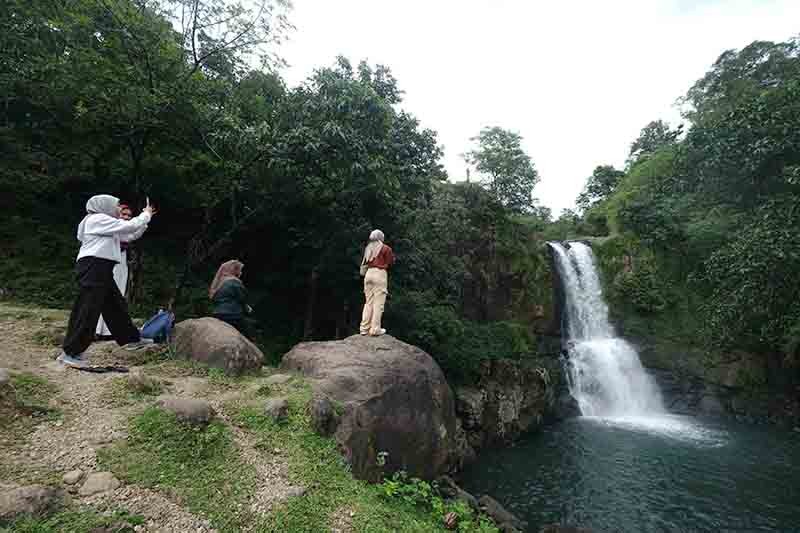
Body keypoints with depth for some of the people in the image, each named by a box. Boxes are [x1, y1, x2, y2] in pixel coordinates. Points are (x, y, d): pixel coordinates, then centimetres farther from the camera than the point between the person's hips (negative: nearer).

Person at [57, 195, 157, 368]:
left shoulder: (103, 223, 23)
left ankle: (131, 339, 26)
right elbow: (130, 227, -14)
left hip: (100, 270, 11)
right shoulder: (99, 219, -8)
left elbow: (126, 234, 27)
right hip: (93, 268, -11)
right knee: (87, 310, -10)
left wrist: (145, 217, 24)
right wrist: (146, 215, 2)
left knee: (116, 305, 16)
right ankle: (69, 352, -4)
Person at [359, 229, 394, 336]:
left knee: (368, 302, 9)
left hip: (368, 273, 6)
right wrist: (392, 255, 19)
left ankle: (364, 328, 9)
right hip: (380, 273, -6)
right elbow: (390, 263, 2)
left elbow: (364, 263, 15)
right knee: (378, 303, -4)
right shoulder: (386, 248, 1)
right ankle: (375, 329, -5)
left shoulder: (368, 248, 16)